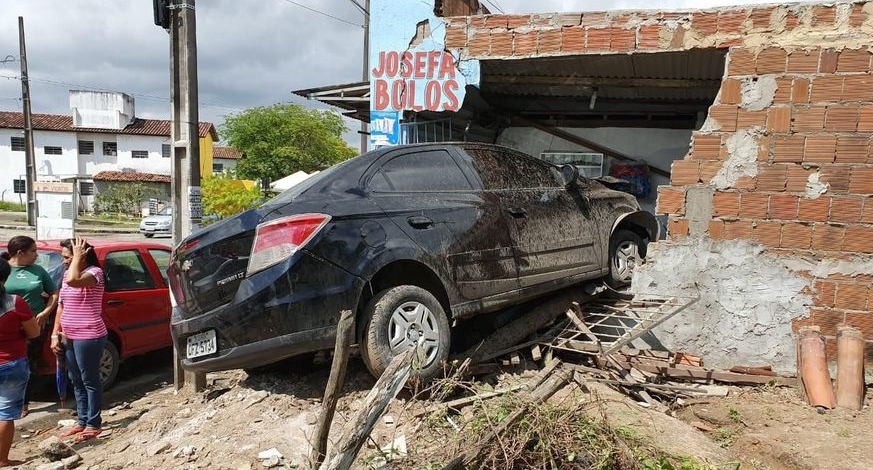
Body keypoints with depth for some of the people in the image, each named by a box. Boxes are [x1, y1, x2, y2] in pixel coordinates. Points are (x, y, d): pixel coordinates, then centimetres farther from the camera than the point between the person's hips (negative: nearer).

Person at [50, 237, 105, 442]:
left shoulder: (94, 272, -15)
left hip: (88, 337, -9)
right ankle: (81, 421, 29)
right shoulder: (68, 273, 11)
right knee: (76, 381, 17)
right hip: (68, 337, 9)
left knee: (90, 381, 2)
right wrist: (55, 334, 10)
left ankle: (93, 425, 13)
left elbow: (73, 281, -38)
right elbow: (61, 306, 15)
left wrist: (78, 257, -24)